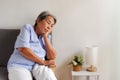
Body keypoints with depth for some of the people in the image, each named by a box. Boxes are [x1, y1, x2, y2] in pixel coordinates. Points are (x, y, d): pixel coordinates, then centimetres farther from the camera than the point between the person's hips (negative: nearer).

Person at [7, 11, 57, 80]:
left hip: (38, 65, 4)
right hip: (19, 65, -3)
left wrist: (45, 36, -1)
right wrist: (43, 62, -9)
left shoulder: (47, 37, 15)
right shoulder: (27, 28, 2)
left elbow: (52, 57, 1)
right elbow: (23, 50, -12)